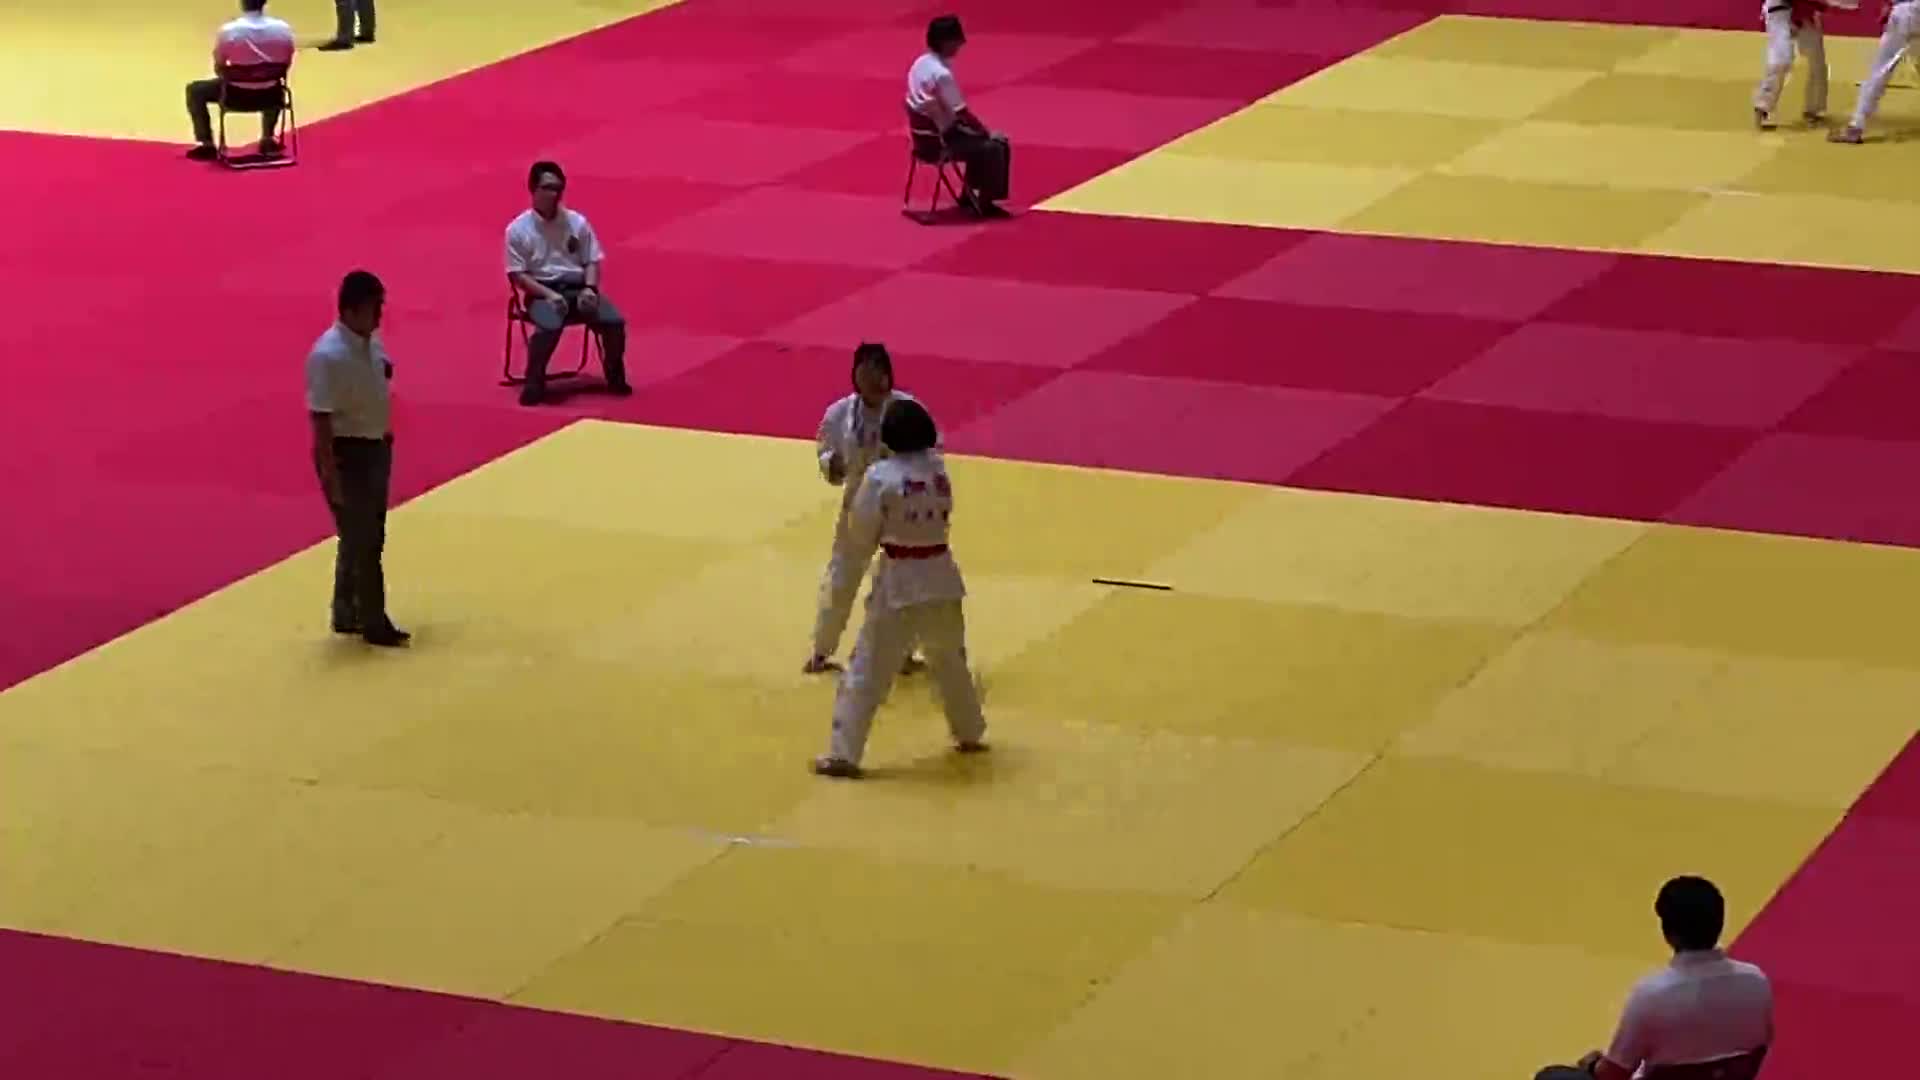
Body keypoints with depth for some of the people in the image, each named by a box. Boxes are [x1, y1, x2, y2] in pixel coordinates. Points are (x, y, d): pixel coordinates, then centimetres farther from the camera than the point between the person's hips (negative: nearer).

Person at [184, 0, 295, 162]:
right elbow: (286, 65, 5)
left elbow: (218, 69, -3)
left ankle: (206, 144, 19)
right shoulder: (284, 29, -9)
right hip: (269, 96, 3)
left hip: (237, 95, -3)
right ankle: (268, 140, 40)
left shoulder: (228, 31, -16)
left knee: (195, 90, 24)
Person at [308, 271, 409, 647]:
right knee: (361, 541, 1)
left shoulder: (372, 344, 3)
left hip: (375, 448, 9)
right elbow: (321, 419, -23)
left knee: (369, 537, 18)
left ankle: (347, 614, 32)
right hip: (346, 453, -9)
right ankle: (373, 622, 11)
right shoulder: (329, 355, -23)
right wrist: (330, 473, -23)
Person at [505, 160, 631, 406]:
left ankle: (615, 378, 3)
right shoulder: (518, 229, -2)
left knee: (614, 322, -22)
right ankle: (534, 384, -17)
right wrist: (548, 294, -18)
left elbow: (592, 261, 11)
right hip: (542, 292, -3)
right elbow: (517, 275, -4)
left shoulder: (577, 222, 7)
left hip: (577, 288, 3)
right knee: (549, 327, -37)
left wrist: (589, 288, -10)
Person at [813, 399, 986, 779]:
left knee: (867, 671, -1)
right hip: (940, 575, 5)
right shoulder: (940, 469, 0)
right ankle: (969, 734, 41)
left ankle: (843, 754, -3)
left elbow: (860, 539, -8)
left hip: (899, 581, -5)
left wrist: (863, 551, 12)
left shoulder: (881, 477, -15)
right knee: (950, 659, 27)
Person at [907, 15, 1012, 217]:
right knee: (997, 146, -5)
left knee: (979, 139, 25)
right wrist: (988, 132, -6)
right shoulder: (942, 73, -26)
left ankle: (970, 194, 31)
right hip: (941, 139, -9)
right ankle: (985, 203, 6)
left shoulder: (920, 64, 3)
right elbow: (962, 113, -21)